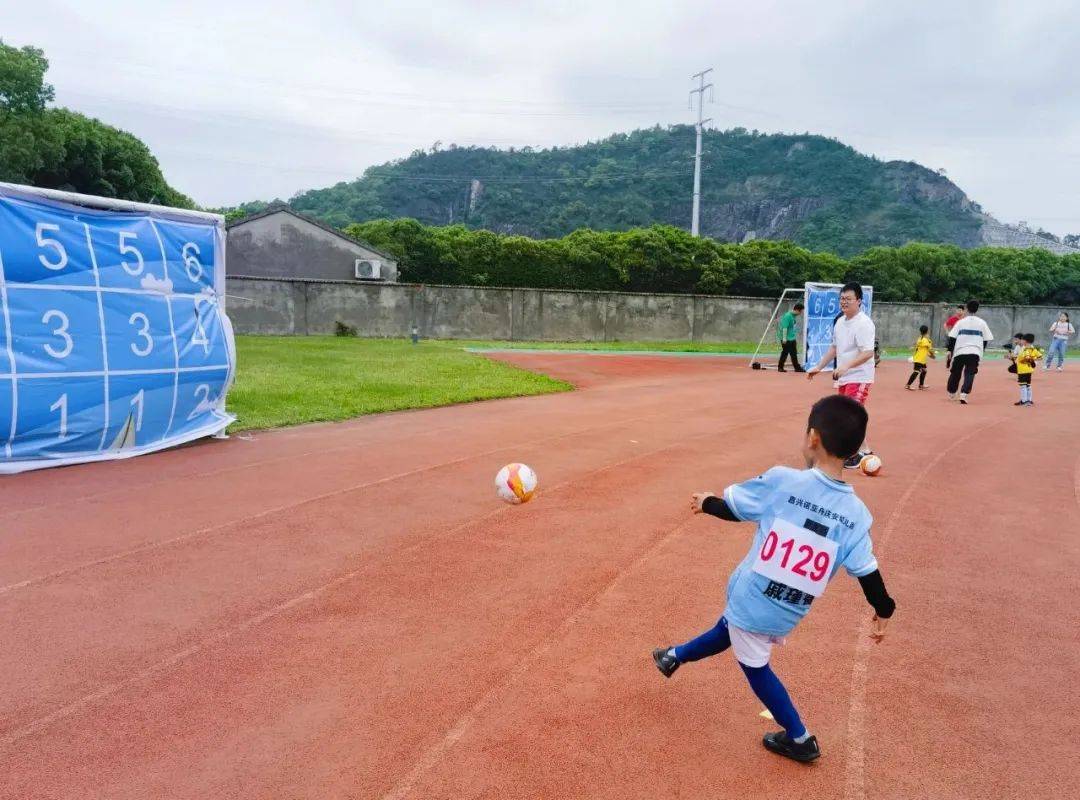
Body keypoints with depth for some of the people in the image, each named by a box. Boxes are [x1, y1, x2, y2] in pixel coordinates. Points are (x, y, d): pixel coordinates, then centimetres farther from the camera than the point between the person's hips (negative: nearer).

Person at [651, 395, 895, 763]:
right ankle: (674, 657, 50)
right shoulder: (856, 514, -10)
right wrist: (883, 610, 13)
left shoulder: (781, 481, -20)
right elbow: (866, 571, -5)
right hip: (788, 615, 4)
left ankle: (800, 740, 33)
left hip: (750, 601, -4)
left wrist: (706, 502, 14)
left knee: (756, 666, 21)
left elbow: (731, 507, -7)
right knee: (727, 631, 29)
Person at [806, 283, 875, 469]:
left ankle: (857, 453, -4)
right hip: (843, 378, 8)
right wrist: (818, 367, 17)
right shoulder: (839, 321, 9)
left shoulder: (864, 323, -16)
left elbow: (868, 353, -24)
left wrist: (846, 366, -34)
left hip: (859, 378, -8)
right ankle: (864, 450, 24)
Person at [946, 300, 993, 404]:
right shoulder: (982, 322, 6)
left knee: (955, 372, 14)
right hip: (975, 352, 0)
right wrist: (981, 351, 18)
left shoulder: (961, 322, 3)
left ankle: (951, 393, 27)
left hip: (960, 351, 0)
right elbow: (986, 340, 7)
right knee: (970, 374, -1)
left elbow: (952, 338, -1)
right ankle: (964, 394, -19)